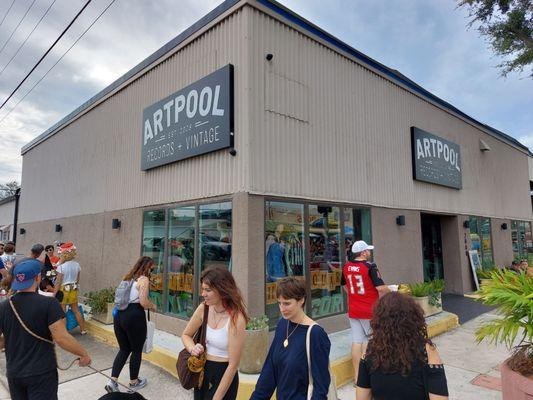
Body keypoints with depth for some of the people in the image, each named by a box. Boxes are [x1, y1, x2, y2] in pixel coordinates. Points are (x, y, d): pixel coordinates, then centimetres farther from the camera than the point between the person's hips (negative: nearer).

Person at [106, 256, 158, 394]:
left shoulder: (127, 278, 14)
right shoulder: (144, 279, -10)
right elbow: (143, 302, -19)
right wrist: (153, 306, 1)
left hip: (119, 315, 7)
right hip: (134, 317, -7)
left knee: (124, 349, 20)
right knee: (137, 350, 12)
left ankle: (112, 381, 12)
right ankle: (134, 382, 27)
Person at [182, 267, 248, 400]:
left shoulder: (236, 319, -25)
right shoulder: (203, 308, -8)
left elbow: (233, 365, -20)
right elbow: (186, 335, 8)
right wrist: (193, 348, -12)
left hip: (223, 375, -5)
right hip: (201, 371, 6)